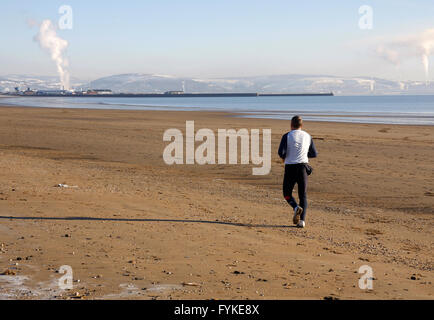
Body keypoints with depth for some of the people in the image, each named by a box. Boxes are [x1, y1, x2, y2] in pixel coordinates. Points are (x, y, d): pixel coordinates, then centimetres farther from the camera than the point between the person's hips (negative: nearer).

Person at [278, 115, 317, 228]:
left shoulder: (287, 136, -4)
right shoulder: (308, 136, 7)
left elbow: (281, 152, -14)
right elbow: (314, 154, 11)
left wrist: (283, 157, 8)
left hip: (290, 168, -2)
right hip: (303, 167, 2)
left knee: (287, 193, 13)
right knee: (303, 195, 8)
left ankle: (296, 207, -16)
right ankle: (302, 220, -5)